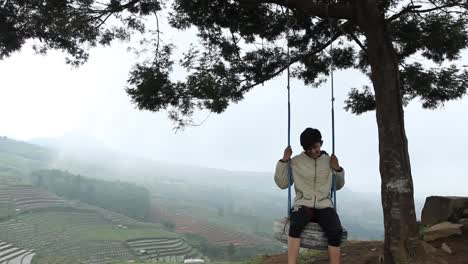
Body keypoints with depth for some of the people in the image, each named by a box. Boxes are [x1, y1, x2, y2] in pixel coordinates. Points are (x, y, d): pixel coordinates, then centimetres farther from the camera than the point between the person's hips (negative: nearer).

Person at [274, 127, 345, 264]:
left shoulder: (329, 161, 14)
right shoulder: (296, 161, 8)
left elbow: (338, 186, 24)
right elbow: (282, 184, 7)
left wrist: (338, 169, 5)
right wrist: (283, 161, -1)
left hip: (324, 205, 2)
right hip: (303, 204, -1)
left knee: (336, 232, -30)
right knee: (295, 225, -36)